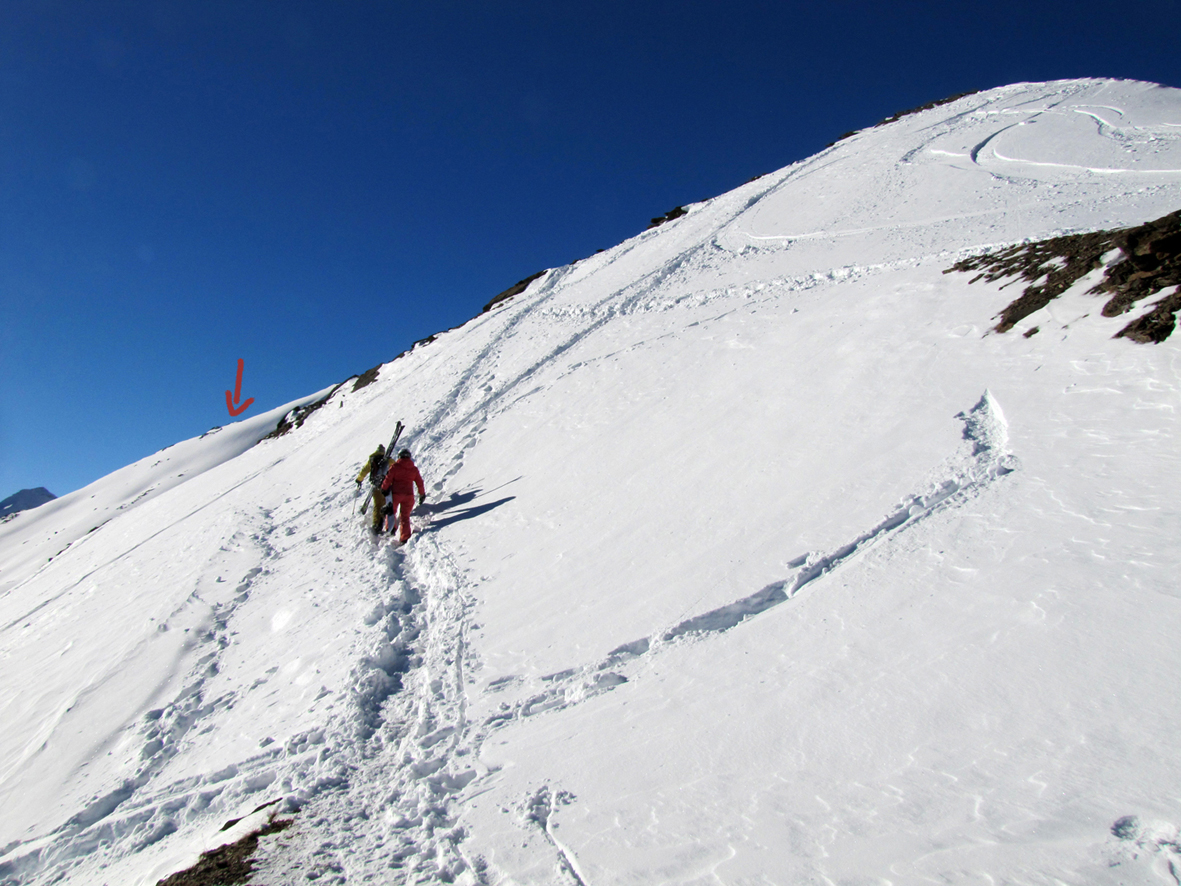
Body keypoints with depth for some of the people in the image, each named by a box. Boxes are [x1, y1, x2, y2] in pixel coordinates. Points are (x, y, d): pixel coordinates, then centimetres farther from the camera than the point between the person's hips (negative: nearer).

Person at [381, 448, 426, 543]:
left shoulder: (395, 466, -3)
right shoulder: (414, 469, 6)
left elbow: (388, 479, -7)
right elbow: (420, 483, 10)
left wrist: (384, 489, 7)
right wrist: (422, 494, 22)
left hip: (395, 494, -2)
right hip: (408, 495, 2)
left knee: (391, 512, 21)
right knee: (405, 516, 8)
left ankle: (390, 530, 15)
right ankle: (404, 538, 2)